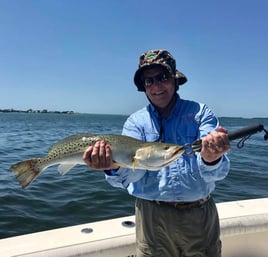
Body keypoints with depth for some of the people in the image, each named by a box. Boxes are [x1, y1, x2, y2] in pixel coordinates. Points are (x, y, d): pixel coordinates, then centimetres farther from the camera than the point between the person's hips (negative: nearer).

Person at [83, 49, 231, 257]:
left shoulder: (200, 113, -4)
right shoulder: (135, 122, -1)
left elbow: (216, 173, -16)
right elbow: (134, 170, -16)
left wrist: (211, 159, -39)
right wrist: (115, 166, -38)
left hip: (200, 215, 1)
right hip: (152, 217, 0)